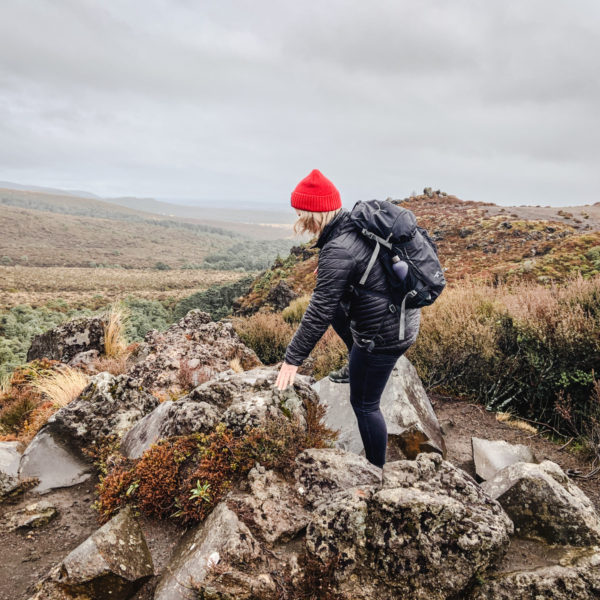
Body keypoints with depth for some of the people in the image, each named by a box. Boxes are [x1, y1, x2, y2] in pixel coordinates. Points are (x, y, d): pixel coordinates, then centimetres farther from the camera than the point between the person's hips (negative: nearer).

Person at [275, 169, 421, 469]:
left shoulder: (338, 251, -25)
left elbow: (319, 313, -23)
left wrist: (293, 359, -14)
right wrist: (326, 272, 37)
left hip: (383, 335, -9)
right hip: (405, 316, 9)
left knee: (364, 405, 9)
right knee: (337, 312, 29)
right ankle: (357, 367, 37)